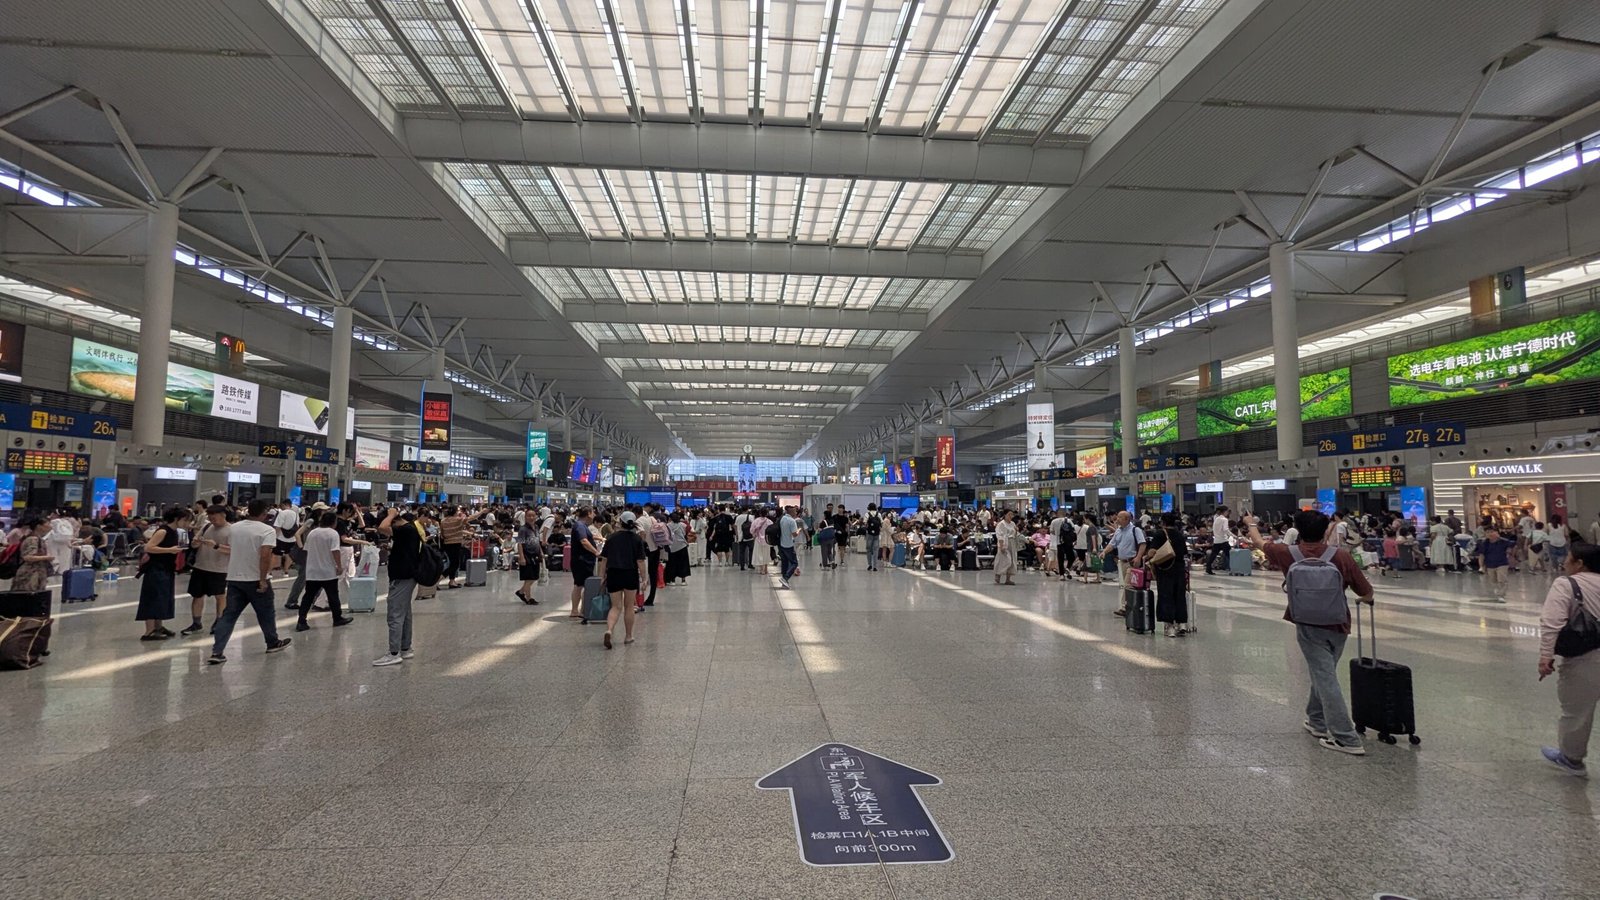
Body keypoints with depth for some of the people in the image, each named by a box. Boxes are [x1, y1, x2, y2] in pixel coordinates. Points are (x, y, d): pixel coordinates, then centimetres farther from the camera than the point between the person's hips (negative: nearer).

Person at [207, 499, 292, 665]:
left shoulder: (234, 527, 7)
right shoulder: (267, 530, -14)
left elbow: (230, 551, 17)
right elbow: (265, 555, -24)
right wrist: (263, 580, -20)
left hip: (234, 579, 5)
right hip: (256, 580, -5)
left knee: (228, 615, 4)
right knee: (265, 613, 13)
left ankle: (216, 652, -4)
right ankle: (273, 643, 29)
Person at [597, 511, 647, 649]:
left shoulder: (612, 537, 2)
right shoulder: (637, 539, -3)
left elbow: (604, 559, 3)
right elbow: (640, 561, -8)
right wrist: (643, 578, 0)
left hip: (613, 574, 1)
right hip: (630, 575, -1)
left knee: (616, 606, 6)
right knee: (628, 606, 14)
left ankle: (609, 630, -19)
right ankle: (628, 636, 22)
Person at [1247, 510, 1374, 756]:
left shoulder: (1289, 554, -7)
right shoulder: (1341, 556, -8)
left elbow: (1259, 543, 12)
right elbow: (1366, 592, -4)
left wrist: (1251, 524, 32)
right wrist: (1365, 599, 20)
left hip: (1309, 627, -3)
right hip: (1338, 626, 3)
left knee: (1326, 679, -3)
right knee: (1322, 673, 20)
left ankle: (1347, 739, -6)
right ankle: (1317, 722, 36)